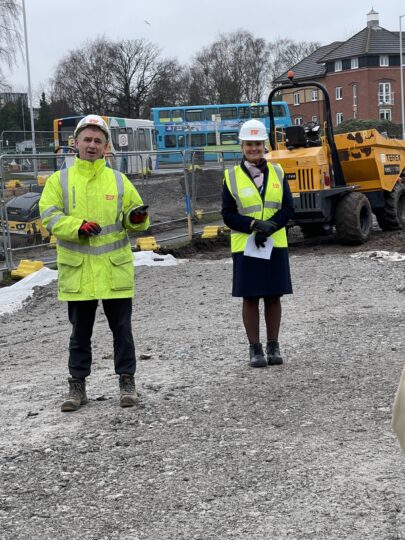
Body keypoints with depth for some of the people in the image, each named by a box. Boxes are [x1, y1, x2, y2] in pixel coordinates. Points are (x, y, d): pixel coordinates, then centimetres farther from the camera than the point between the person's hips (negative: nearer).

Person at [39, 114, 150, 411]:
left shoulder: (119, 180, 7)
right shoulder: (60, 180, 4)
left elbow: (132, 217, 10)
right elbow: (49, 215, -5)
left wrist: (138, 217, -14)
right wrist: (78, 226, -22)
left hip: (115, 270, 0)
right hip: (77, 271, 0)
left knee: (122, 328, 6)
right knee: (80, 331, 10)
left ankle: (127, 381, 18)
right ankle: (78, 385, 19)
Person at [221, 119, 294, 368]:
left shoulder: (277, 172, 6)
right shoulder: (232, 176, 0)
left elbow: (289, 208, 1)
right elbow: (228, 214, -3)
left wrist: (269, 227, -15)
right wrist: (254, 225, -18)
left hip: (276, 245, 2)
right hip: (245, 246, -2)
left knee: (273, 296, 7)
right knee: (250, 298, 3)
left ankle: (273, 346, 18)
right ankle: (255, 348, 12)